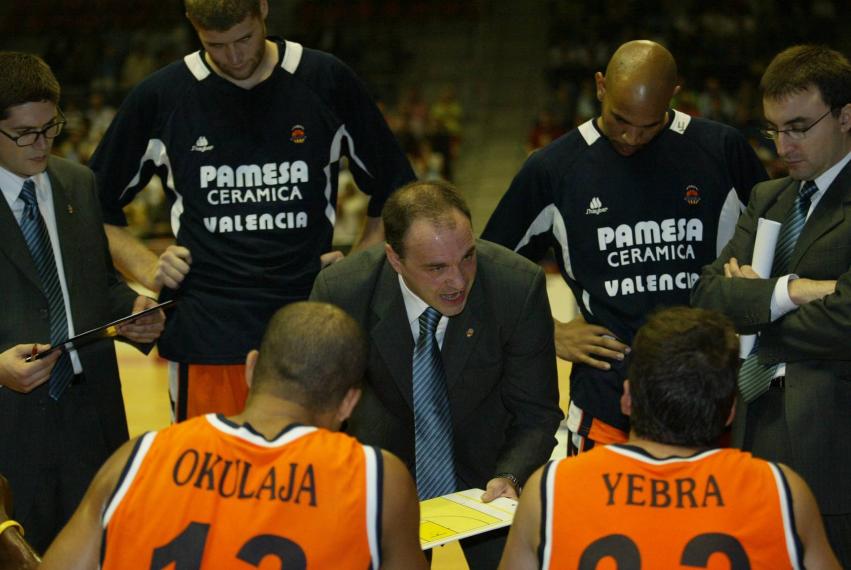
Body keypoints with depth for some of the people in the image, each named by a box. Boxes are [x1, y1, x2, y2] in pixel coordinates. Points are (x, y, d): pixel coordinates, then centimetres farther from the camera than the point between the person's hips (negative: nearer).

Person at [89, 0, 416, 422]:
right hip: (206, 343, 0)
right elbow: (96, 206, 13)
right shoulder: (159, 97, 2)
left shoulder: (328, 82, 3)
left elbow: (394, 192, 14)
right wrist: (147, 270, 0)